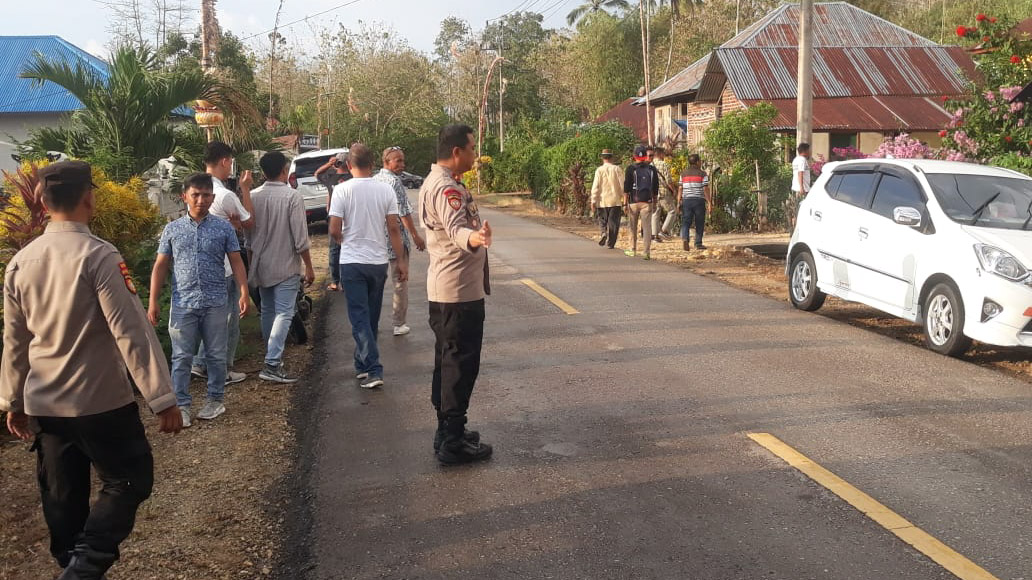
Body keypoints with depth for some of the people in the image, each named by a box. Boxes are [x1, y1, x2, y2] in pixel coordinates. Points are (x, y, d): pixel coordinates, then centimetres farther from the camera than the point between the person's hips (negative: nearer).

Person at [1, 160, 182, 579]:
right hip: (101, 402, -6)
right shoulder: (99, 255, -17)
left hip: (44, 404, 6)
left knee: (63, 497, 16)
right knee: (130, 481, 7)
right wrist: (161, 398, -16)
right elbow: (131, 331, -19)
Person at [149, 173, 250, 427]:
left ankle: (215, 400, 22)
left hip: (215, 303, 0)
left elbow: (236, 263, 4)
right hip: (183, 304, 1)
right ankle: (181, 405, 11)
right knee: (181, 357, 3)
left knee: (216, 355, 8)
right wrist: (153, 302, 2)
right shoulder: (172, 229, 6)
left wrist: (243, 293, -8)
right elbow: (160, 266, 8)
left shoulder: (223, 227, 3)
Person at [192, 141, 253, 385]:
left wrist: (232, 223, 4)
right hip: (225, 268, -8)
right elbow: (250, 223, -5)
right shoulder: (226, 195, -21)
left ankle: (201, 364, 26)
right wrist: (245, 189, 0)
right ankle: (223, 371, 13)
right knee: (229, 319, 5)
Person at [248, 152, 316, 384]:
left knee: (268, 312, 18)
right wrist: (309, 267, -6)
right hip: (286, 267, -6)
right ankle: (272, 364, -14)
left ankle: (273, 357, 29)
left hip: (261, 266, 6)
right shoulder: (292, 197, -13)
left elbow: (246, 234, 8)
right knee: (283, 314, -6)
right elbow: (300, 238, -15)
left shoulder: (252, 197, 2)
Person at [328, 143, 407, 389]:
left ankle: (374, 371, -10)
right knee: (371, 316, 16)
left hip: (352, 262, -3)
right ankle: (363, 365, 29)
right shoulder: (385, 190, -3)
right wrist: (401, 261, 4)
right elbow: (394, 229, -3)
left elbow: (334, 231, -10)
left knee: (360, 317, 0)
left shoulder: (342, 190, -9)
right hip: (379, 261, 3)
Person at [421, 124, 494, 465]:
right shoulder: (447, 187, -18)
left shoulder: (433, 182, 15)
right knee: (461, 364, -5)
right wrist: (473, 237, -58)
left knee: (447, 361, 16)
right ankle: (453, 443, 0)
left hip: (443, 289, 11)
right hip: (460, 290, -11)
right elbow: (455, 229, -37)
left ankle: (447, 432, 26)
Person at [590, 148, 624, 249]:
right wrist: (623, 198, 10)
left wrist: (593, 201, -3)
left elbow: (595, 186, -7)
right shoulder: (617, 169, -1)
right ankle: (610, 243, 6)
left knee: (602, 222, 13)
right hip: (615, 200, 0)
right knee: (613, 223, 6)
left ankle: (603, 233, -14)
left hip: (603, 201, 0)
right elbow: (622, 184, -1)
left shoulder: (599, 170, -4)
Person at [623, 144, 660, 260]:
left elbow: (626, 187, -5)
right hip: (647, 202, 1)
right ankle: (647, 252, -7)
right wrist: (654, 200, 20)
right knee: (647, 226, -1)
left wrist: (625, 203, -2)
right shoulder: (652, 169, 6)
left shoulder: (631, 168, -3)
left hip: (633, 201, -1)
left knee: (633, 227, 11)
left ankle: (633, 250, 20)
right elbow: (656, 188, 10)